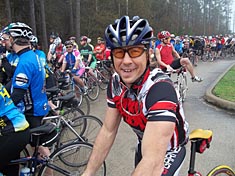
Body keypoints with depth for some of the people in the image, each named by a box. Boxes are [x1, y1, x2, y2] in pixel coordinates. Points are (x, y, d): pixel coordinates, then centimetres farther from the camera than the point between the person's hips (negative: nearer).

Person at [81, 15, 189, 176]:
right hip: (144, 145, 6)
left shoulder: (160, 88, -37)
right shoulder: (116, 83, -16)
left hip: (168, 151, -5)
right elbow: (108, 131, -9)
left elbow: (153, 162, -44)